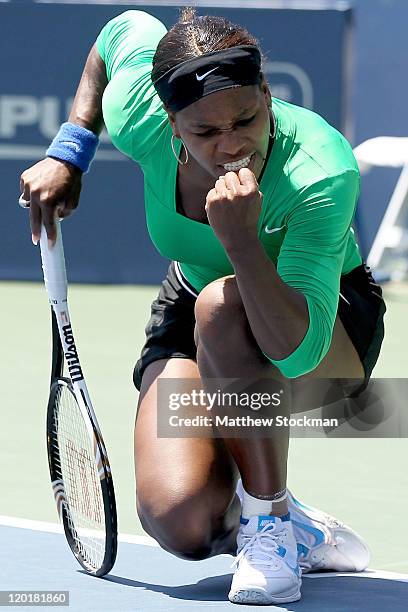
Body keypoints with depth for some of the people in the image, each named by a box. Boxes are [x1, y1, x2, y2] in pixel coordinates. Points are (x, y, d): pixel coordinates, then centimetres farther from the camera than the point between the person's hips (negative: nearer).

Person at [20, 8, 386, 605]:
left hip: (329, 336, -3)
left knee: (222, 305, -41)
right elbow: (127, 26, 2)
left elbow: (295, 349, -43)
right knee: (182, 522, -24)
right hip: (192, 317, 3)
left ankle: (272, 523, -22)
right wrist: (68, 153, 0)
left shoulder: (323, 172, -36)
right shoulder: (140, 118, -23)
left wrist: (243, 242, -55)